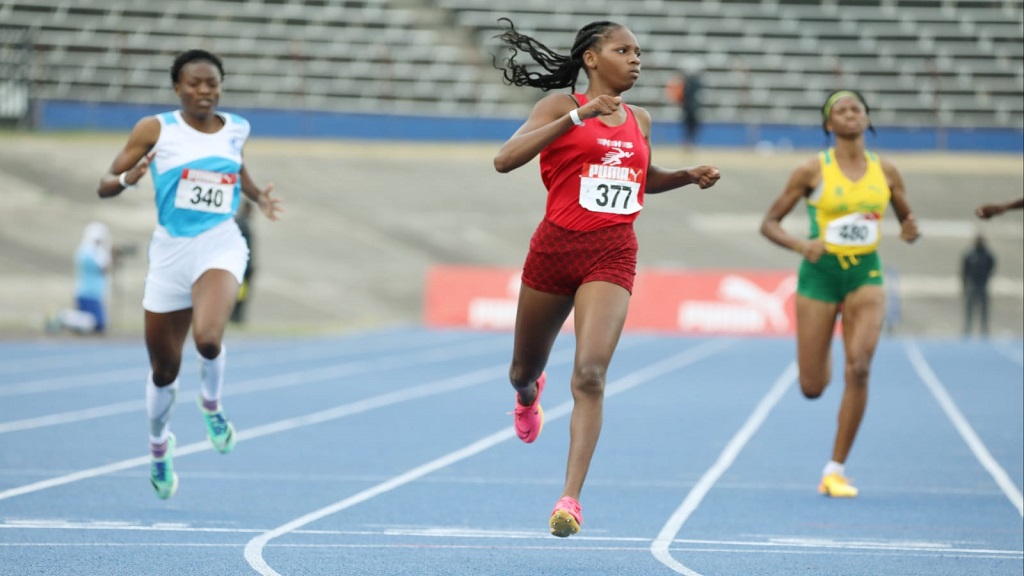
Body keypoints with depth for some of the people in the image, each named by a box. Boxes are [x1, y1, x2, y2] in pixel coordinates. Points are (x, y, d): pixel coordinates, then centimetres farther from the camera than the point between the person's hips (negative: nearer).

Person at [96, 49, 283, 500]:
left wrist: (258, 196, 11)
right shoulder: (155, 130, -4)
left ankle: (211, 403, 3)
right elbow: (104, 186, -1)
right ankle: (159, 445, 39)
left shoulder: (236, 128, 5)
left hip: (220, 245, 0)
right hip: (171, 249, 0)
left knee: (208, 338, -30)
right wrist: (129, 178, -23)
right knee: (164, 369, 10)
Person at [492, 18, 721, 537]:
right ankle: (529, 395, 57)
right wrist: (578, 116, -24)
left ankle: (570, 498, -21)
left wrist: (689, 176, 11)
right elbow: (505, 159, -18)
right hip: (555, 248, -1)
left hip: (612, 257, 1)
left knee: (590, 375, -18)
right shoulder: (561, 105, -3)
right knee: (523, 371, 18)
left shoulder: (639, 120, 12)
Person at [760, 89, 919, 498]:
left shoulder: (885, 172, 3)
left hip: (866, 274, 1)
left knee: (859, 367, -19)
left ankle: (836, 470, -9)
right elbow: (769, 223, -2)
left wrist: (910, 230, -8)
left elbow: (906, 217, 16)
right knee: (812, 388, 2)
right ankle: (823, 366, 44)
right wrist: (801, 245, -21)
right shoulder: (813, 171, -5)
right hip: (821, 272, -1)